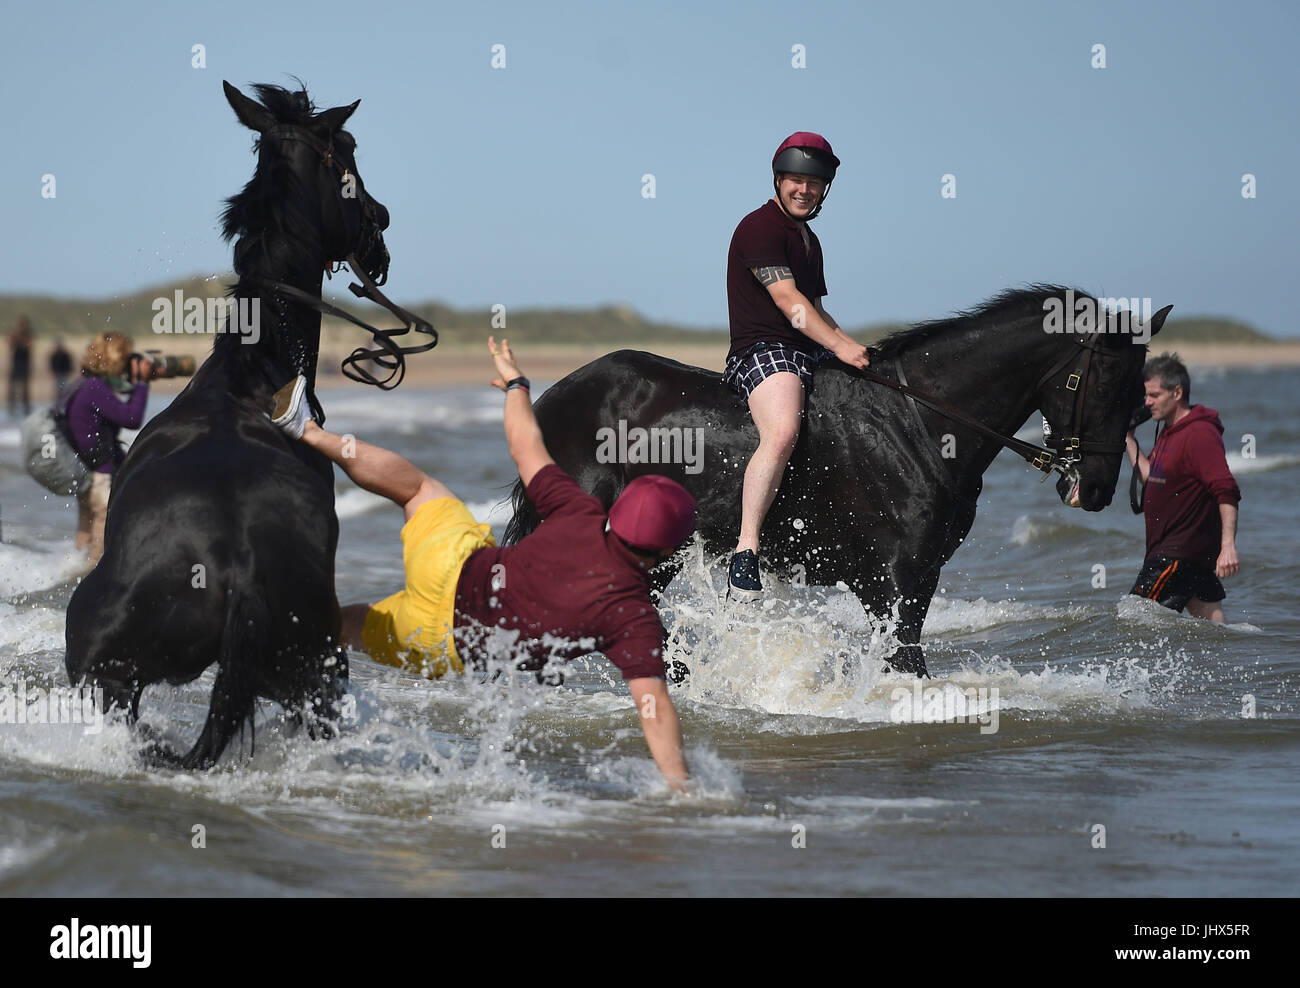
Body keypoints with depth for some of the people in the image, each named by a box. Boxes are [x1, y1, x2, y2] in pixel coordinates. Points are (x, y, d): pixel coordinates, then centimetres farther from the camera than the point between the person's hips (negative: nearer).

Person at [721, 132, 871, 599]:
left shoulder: (808, 240, 24)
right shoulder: (760, 228, -6)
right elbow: (788, 301, -16)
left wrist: (857, 349, 18)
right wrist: (840, 346, -20)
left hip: (811, 357, 10)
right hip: (763, 352, -10)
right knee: (782, 432, -37)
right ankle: (746, 551, -40)